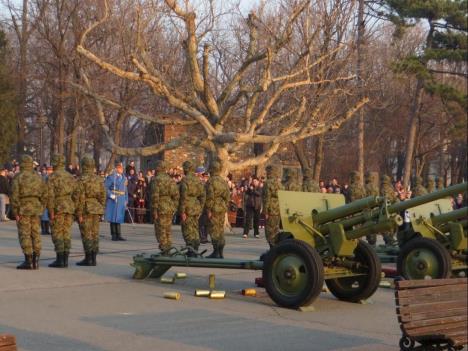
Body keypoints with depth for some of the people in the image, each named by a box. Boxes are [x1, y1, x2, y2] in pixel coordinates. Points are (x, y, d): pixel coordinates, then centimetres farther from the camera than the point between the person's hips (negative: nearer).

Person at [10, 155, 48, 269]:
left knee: (24, 234, -3)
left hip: (23, 209, -5)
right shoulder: (38, 177, 7)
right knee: (35, 234, 8)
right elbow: (44, 195, 6)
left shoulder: (18, 177, -8)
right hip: (35, 209, 5)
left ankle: (28, 261, -6)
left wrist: (15, 213, -10)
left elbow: (14, 196, -13)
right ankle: (35, 261, 7)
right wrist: (41, 210, 13)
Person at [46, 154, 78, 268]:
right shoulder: (70, 177, 11)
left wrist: (51, 211, -14)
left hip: (57, 208, -6)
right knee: (66, 234, 7)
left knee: (57, 234, -3)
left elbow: (50, 195, -15)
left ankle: (60, 260, -5)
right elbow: (75, 194, 9)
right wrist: (73, 209, 14)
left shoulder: (51, 177, -8)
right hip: (69, 208, 6)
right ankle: (65, 260, 7)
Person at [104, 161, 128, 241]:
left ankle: (118, 235, 8)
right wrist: (110, 195, -19)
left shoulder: (124, 178, 14)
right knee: (113, 217, -2)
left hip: (122, 200, 6)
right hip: (113, 200, -6)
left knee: (119, 218, 6)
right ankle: (114, 235, 2)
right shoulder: (111, 177, -6)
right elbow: (105, 187, -9)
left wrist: (126, 200, 13)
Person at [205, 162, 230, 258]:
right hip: (222, 209, 8)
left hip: (214, 209, -8)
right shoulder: (224, 181, 12)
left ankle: (217, 252, -6)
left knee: (214, 231, -4)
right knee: (220, 230, 12)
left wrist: (208, 210, -14)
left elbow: (210, 197, -17)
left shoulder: (211, 181, -12)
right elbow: (227, 196, 15)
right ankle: (220, 252, 15)